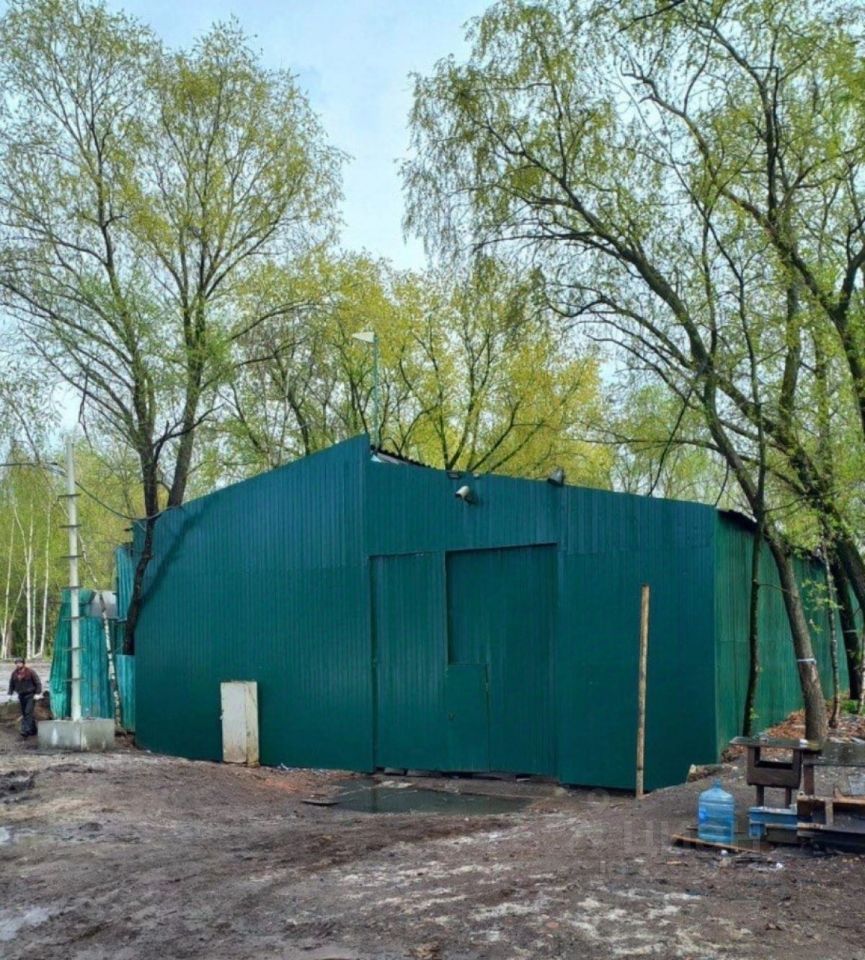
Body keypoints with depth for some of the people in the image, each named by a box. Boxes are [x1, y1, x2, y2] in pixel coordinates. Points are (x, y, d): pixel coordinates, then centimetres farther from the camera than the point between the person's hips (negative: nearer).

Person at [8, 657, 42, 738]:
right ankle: (33, 730, 19)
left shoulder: (30, 672, -9)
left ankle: (26, 730, -20)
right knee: (24, 714, 8)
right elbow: (11, 684, 16)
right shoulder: (14, 673, 5)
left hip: (30, 695, -6)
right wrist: (10, 694, 7)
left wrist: (37, 693, -13)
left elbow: (38, 683, -6)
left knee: (28, 712, -15)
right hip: (21, 696, 6)